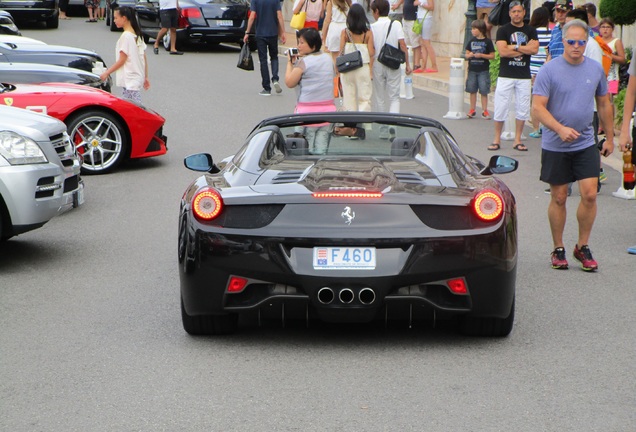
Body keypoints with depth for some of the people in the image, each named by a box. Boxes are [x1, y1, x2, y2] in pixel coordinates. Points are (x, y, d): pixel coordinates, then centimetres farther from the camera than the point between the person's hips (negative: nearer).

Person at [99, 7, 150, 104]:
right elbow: (144, 58, 14)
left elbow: (122, 60, -14)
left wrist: (106, 73, -7)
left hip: (130, 81, -9)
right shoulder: (138, 35, 13)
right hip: (138, 77, 9)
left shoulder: (126, 36, -13)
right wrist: (145, 77, 18)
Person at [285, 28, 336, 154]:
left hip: (308, 111, -6)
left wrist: (290, 62, 2)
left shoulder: (304, 62, -12)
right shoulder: (328, 58, 8)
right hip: (328, 108, 6)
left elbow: (289, 82, -11)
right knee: (321, 151, 6)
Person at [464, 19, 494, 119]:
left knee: (484, 91, -1)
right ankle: (472, 110, 18)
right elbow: (467, 54, 13)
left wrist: (481, 55, -17)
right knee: (472, 90, 9)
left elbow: (492, 56, -5)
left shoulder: (487, 42, -5)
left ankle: (484, 111, 6)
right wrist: (469, 55, -10)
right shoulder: (471, 41, 8)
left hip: (483, 70, -4)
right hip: (472, 70, 4)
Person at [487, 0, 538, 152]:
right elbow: (502, 51, -13)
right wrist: (525, 48, -8)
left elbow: (535, 49, -7)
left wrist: (514, 47, -11)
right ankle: (497, 140, 8)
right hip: (505, 75, -2)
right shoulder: (503, 30, 0)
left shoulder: (531, 31, 8)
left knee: (522, 109, 4)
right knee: (500, 108, -2)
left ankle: (517, 140, 13)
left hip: (524, 76, 2)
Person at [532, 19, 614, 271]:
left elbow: (604, 104, 15)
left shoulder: (595, 69, 4)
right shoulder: (549, 70, -8)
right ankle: (558, 249, 19)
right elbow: (538, 107, -14)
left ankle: (583, 247, 10)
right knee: (558, 198, 5)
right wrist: (560, 129, -28)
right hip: (555, 146, -2)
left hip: (586, 144, 2)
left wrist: (610, 138, 16)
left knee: (589, 195, -6)